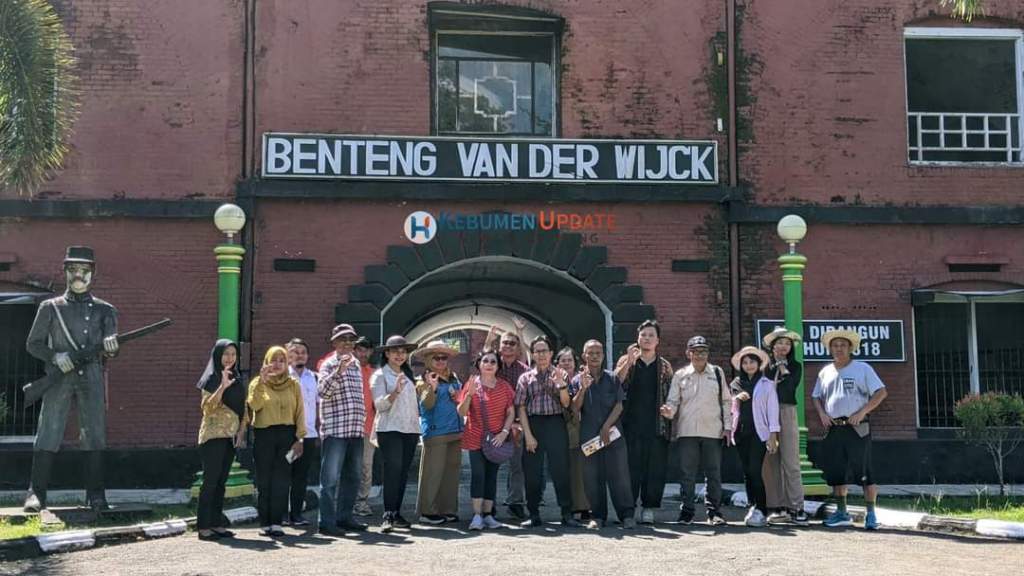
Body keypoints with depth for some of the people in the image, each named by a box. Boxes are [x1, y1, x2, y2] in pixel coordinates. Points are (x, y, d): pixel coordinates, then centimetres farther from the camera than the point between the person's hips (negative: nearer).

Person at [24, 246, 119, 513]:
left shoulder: (104, 309, 12)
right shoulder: (51, 307, 10)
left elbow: (111, 349, 2)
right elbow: (32, 344, 10)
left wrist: (110, 345, -22)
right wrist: (55, 356, -9)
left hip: (92, 379, 1)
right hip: (59, 378, -1)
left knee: (95, 436, -1)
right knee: (47, 435, -4)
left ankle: (96, 496, 3)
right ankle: (36, 494, 2)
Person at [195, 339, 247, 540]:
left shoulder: (237, 379, 13)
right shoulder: (211, 379, -6)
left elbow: (243, 409, 17)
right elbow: (206, 407, -17)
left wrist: (241, 432, 5)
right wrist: (222, 386, -27)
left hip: (231, 437, 6)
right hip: (213, 435, -6)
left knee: (221, 482, 8)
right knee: (210, 481, -7)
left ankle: (217, 524, 12)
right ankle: (203, 527, -4)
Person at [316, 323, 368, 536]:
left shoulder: (356, 364, 18)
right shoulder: (330, 365, -4)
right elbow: (322, 391, -19)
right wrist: (339, 371, -28)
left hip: (356, 430, 8)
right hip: (335, 430, -8)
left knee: (352, 476, 12)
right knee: (331, 478, -6)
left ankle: (345, 517, 21)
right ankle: (327, 522, -4)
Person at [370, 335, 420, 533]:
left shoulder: (408, 375, 20)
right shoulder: (380, 375, 0)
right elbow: (379, 404, -10)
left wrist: (417, 427, 17)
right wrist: (396, 392, -25)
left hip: (410, 429, 6)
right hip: (389, 429, -6)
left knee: (403, 473, 5)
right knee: (392, 471, -15)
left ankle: (396, 514, 10)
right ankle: (388, 516, -17)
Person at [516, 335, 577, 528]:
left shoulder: (560, 374, 9)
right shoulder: (526, 378, 9)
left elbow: (566, 403, 1)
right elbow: (521, 408, 3)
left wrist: (561, 384, -16)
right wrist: (528, 435, -6)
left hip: (555, 423, -1)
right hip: (533, 425, 1)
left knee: (560, 469, -3)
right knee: (532, 472, 2)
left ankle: (567, 514, 1)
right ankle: (534, 515, 10)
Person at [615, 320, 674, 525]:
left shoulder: (665, 366, 14)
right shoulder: (626, 361, 10)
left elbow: (671, 396, 13)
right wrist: (629, 362, -16)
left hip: (657, 427, 1)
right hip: (631, 425, -1)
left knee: (655, 468, 0)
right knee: (631, 467, -3)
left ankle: (649, 507, 8)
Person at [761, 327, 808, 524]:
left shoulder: (795, 366, 11)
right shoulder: (766, 367, 13)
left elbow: (790, 387, -7)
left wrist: (782, 366, 1)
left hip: (787, 413, -1)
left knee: (790, 462, -7)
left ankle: (797, 508, -6)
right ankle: (780, 508, 3)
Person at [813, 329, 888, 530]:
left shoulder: (862, 368, 1)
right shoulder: (825, 372, 14)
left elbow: (881, 392, -5)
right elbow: (816, 397, 21)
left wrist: (862, 412, -14)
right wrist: (822, 414, 2)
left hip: (857, 428, -5)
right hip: (833, 429, 5)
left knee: (864, 472, -6)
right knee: (835, 472, 7)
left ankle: (871, 514, 0)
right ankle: (842, 513, 18)